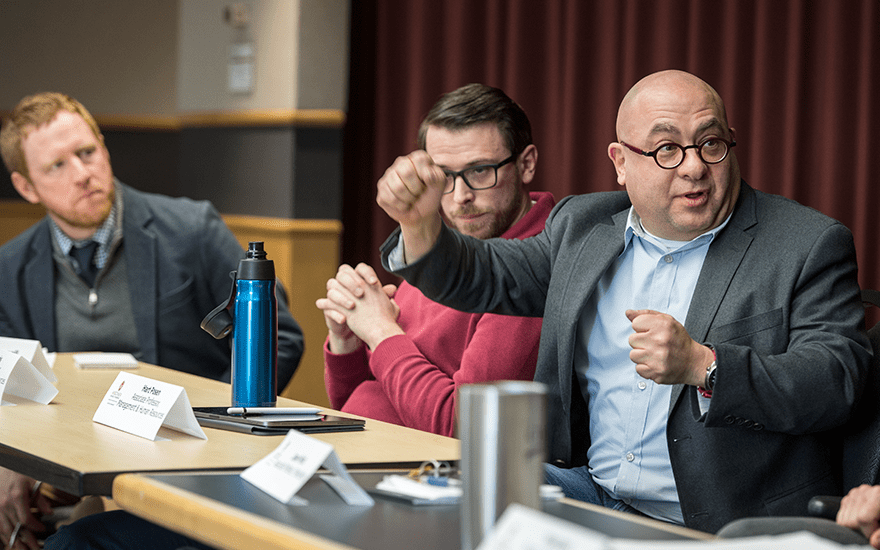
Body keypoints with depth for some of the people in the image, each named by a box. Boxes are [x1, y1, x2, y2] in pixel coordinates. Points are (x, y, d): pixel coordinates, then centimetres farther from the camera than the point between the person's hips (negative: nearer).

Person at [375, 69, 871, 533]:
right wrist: (420, 225, -1)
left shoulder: (812, 245, -5)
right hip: (585, 487, 6)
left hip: (719, 527, -5)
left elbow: (838, 382, -15)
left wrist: (700, 365, -28)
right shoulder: (584, 226, 12)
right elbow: (485, 278, 21)